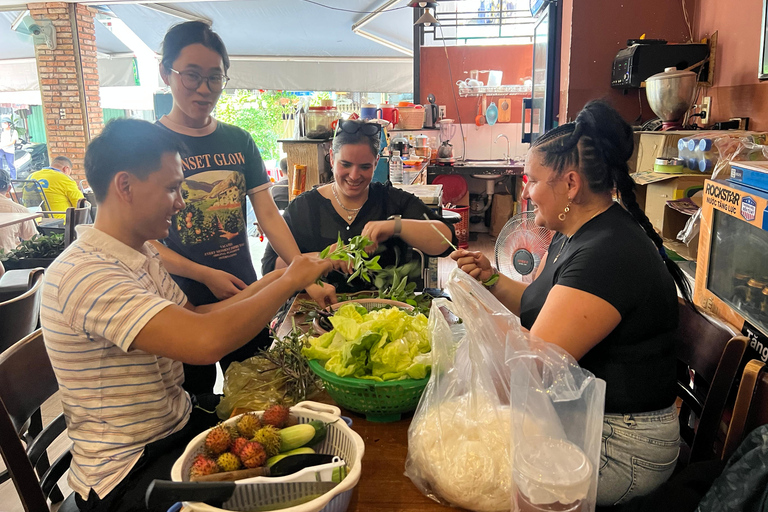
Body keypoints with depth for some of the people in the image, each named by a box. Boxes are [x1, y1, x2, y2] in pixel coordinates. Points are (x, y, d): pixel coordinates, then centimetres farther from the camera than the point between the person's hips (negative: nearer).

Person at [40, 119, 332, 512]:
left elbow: (196, 317, 9)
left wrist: (273, 280, 0)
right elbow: (207, 342, -37)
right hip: (128, 469, -8)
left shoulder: (142, 256, 4)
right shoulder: (84, 274, -27)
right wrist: (290, 281, -23)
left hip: (180, 420, 8)